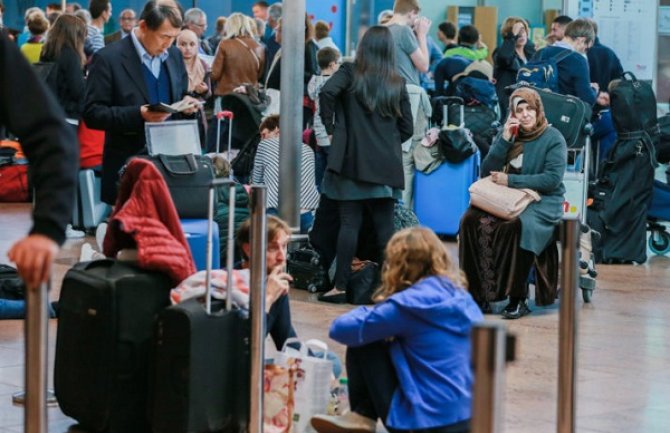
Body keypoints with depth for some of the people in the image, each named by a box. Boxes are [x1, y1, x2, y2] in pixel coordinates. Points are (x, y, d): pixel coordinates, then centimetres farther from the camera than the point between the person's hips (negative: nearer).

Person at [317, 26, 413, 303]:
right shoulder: (397, 83, 8)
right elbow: (407, 128, 8)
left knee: (349, 223, -3)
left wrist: (331, 128, -6)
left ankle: (340, 286, -4)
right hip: (387, 165, 2)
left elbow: (328, 92, -18)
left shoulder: (350, 73, 1)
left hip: (353, 159, -2)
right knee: (384, 225, 4)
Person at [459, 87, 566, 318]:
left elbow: (553, 179, -13)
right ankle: (479, 294, -23)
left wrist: (511, 180, -15)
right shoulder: (507, 134, 13)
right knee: (472, 220, -26)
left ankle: (518, 299, -28)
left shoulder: (553, 139, 0)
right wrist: (504, 141, -6)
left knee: (517, 226, -38)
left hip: (543, 201, -4)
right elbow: (486, 173, 5)